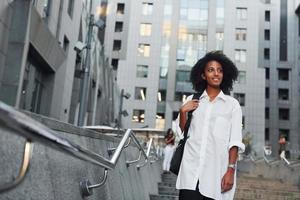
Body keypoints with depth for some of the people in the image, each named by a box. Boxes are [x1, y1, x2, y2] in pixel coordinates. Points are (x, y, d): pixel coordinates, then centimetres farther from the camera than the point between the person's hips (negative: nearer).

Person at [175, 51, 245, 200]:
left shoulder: (232, 104, 6)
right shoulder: (192, 100, 11)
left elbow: (235, 141, 0)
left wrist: (231, 170, -10)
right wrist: (182, 112, -3)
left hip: (217, 171, -1)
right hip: (191, 171, 1)